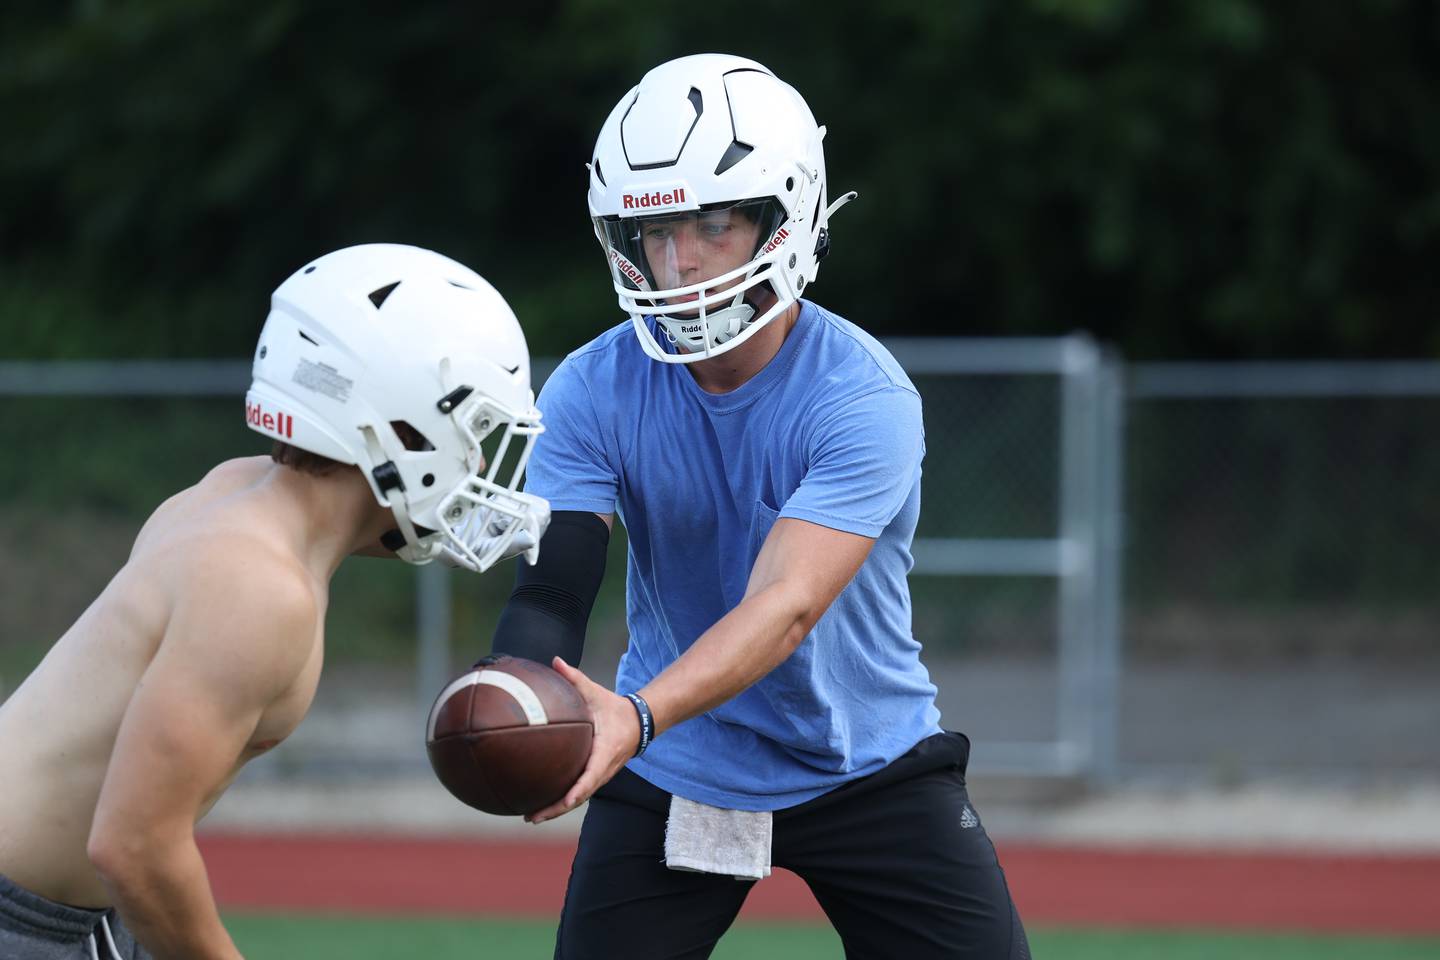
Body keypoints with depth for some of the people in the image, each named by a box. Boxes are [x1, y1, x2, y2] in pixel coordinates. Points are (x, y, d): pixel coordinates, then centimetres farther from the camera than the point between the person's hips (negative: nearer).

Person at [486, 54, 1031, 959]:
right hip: (672, 780, 2)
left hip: (867, 771, -2)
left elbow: (788, 606, -34)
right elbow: (550, 588, -20)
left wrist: (637, 716, -51)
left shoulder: (863, 400, -24)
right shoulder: (593, 392, -12)